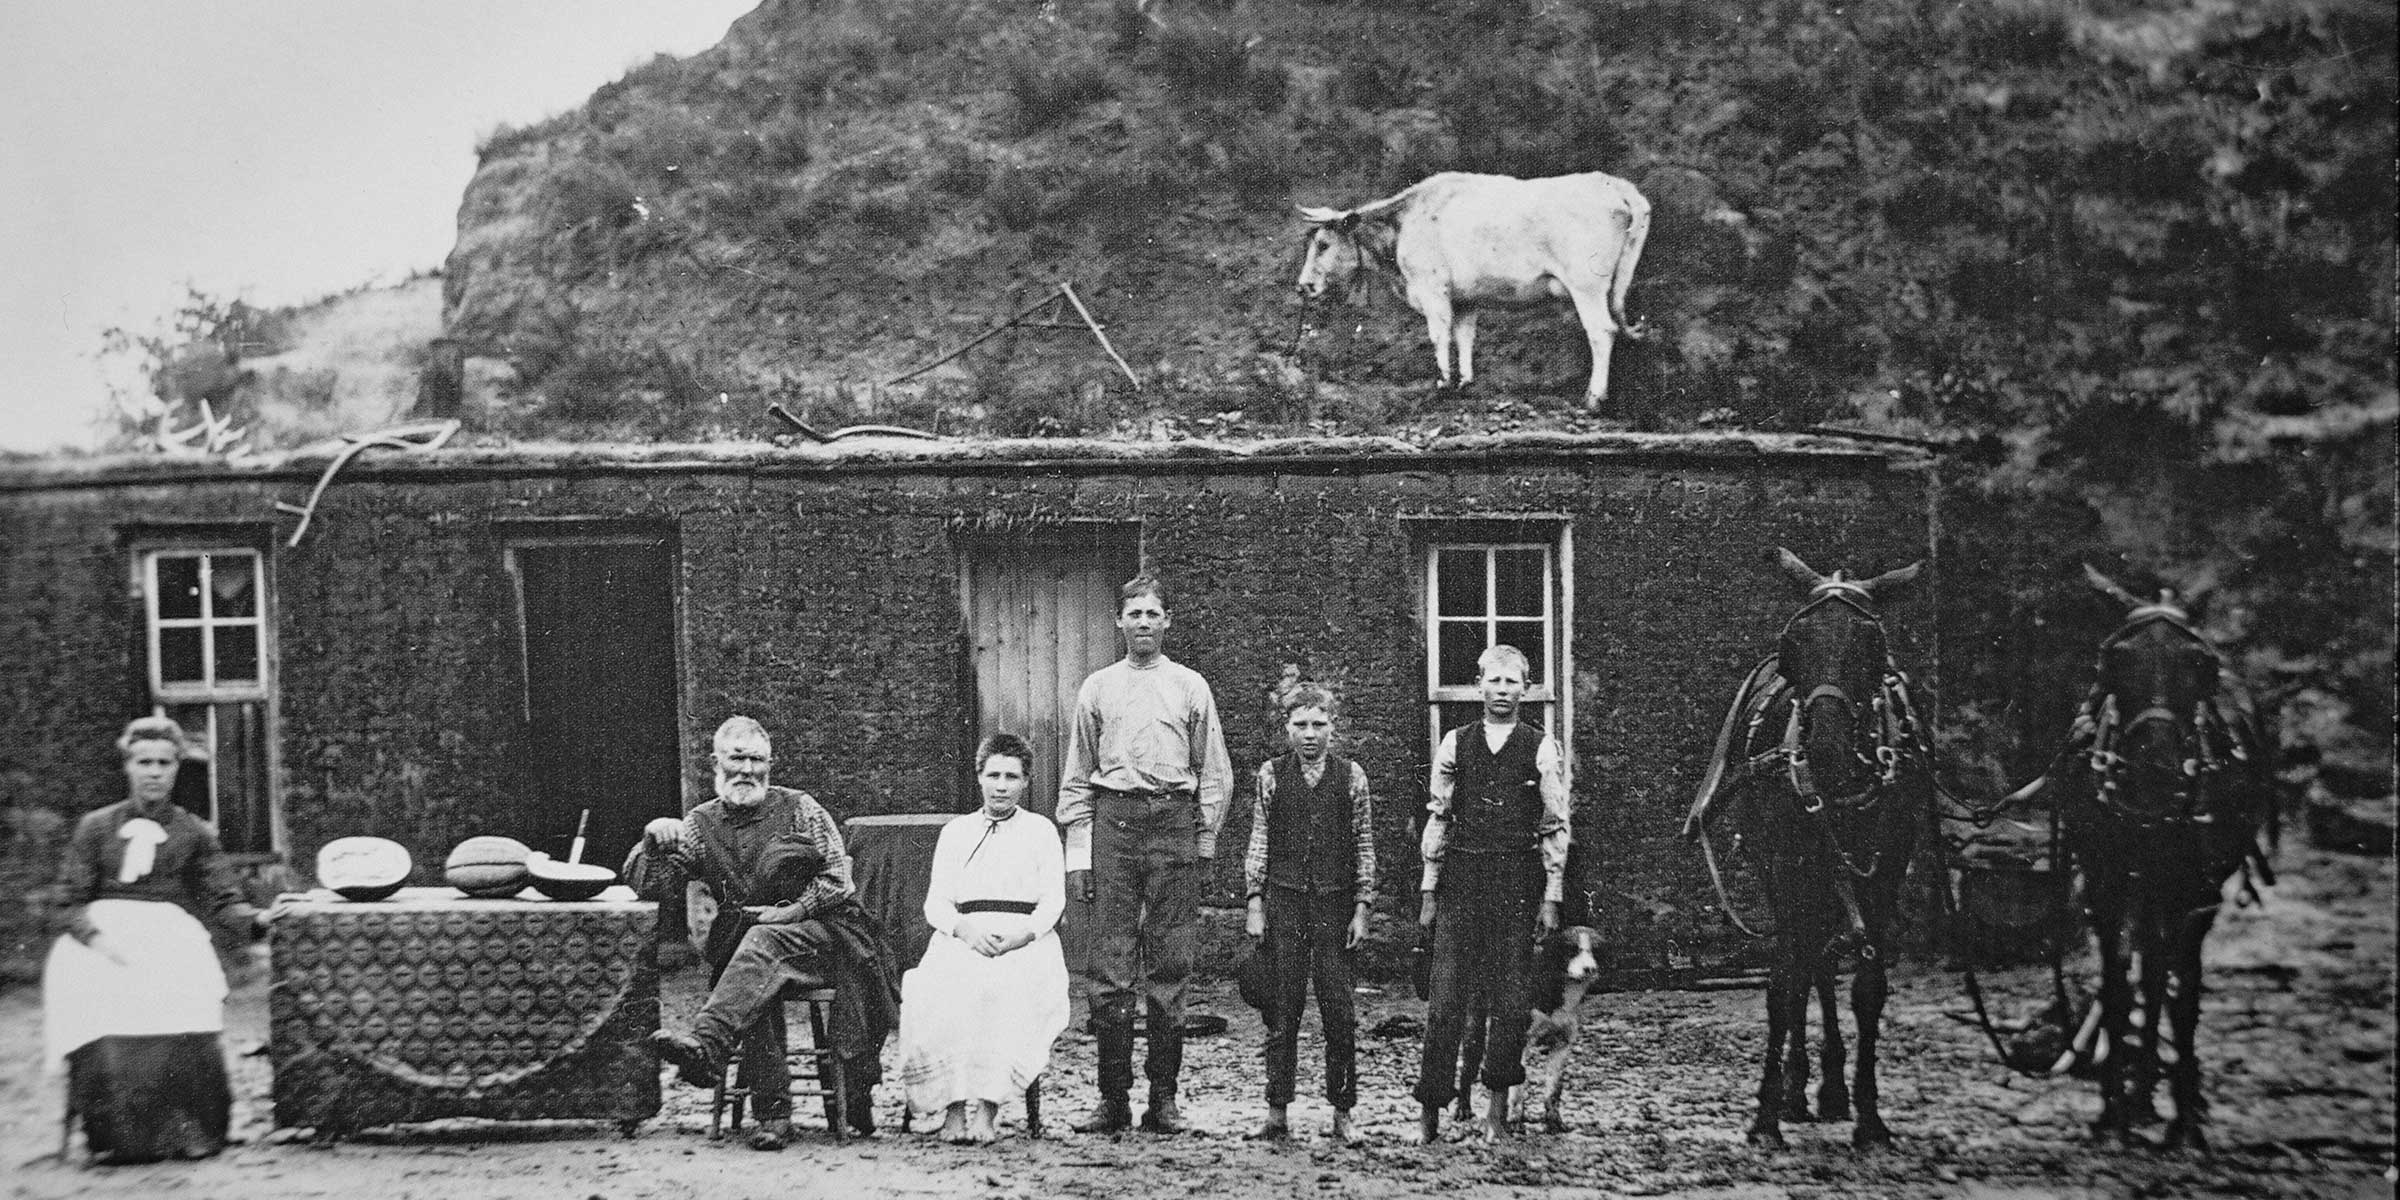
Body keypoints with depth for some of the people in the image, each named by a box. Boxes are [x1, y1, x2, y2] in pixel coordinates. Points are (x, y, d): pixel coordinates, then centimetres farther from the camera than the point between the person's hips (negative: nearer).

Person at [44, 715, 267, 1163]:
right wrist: (95, 936, -12)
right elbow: (70, 901, 10)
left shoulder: (195, 833, 18)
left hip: (170, 935, 0)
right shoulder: (95, 828, 17)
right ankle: (115, 1137, -29)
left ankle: (191, 1133, -27)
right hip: (102, 937, 0)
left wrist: (258, 921, -13)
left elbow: (222, 900, 10)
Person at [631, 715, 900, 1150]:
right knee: (757, 985, -32)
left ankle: (706, 1044, -55)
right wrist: (654, 840, -12)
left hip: (822, 931, -3)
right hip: (744, 947, 3)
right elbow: (646, 886, 7)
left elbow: (837, 880, 1)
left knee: (765, 941, -36)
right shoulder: (701, 824, 13)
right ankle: (773, 1113, -33)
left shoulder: (799, 809, 5)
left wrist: (791, 911, -12)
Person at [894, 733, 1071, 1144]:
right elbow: (935, 902, 12)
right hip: (962, 936, 1)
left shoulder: (1041, 829, 19)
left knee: (1012, 987, -35)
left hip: (1025, 938, -1)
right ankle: (954, 1100, -35)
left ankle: (987, 1103, -38)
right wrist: (965, 929, -10)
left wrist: (1023, 934, -12)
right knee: (940, 988, -32)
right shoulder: (955, 832, 23)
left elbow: (1053, 901, 8)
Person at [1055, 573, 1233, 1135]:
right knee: (1111, 965, -3)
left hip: (1173, 822, -1)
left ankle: (1163, 1098, 4)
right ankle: (1113, 1098, 1)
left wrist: (1205, 841, 1)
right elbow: (1076, 777, 12)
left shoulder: (1190, 687, 10)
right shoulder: (1096, 688, 13)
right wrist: (1077, 852, 4)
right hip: (1113, 820, 1)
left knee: (1169, 966, -1)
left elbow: (1214, 772, 10)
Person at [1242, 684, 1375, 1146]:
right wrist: (1255, 903, 3)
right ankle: (1278, 1112, 8)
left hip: (1334, 903, 0)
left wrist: (1362, 908, 2)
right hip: (1283, 900, 0)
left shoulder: (1351, 776, 4)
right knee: (1282, 1011, 2)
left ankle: (1342, 1112, 7)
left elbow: (1364, 847, 6)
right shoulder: (1271, 775, 5)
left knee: (1339, 1011, -2)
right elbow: (1259, 840, 8)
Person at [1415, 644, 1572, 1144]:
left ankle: (1497, 1107, 12)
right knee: (1447, 998, -4)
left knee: (1511, 998, 1)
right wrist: (1429, 888, 5)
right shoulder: (1455, 744, 8)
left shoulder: (1542, 749, 4)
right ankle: (1430, 1108, 1)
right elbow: (1437, 817, 10)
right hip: (1461, 878, 1)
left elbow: (1556, 826, 4)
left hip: (1518, 881, 0)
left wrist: (1552, 895, -1)